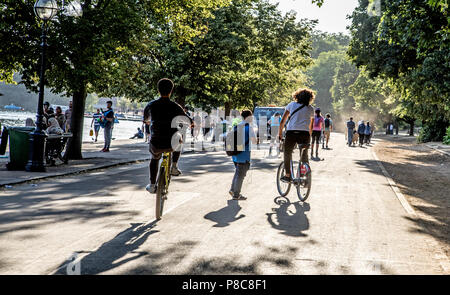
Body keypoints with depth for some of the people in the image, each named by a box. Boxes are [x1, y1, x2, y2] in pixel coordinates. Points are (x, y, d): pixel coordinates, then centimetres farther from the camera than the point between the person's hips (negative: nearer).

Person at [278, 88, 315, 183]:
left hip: (291, 132, -1)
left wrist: (280, 133, 17)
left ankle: (287, 175, 11)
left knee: (287, 154, 15)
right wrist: (309, 137, 34)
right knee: (304, 156, 16)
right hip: (304, 133, 1)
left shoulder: (291, 105, 13)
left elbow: (282, 121, 10)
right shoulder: (311, 109, 17)